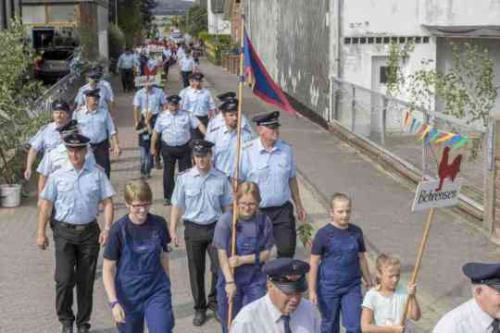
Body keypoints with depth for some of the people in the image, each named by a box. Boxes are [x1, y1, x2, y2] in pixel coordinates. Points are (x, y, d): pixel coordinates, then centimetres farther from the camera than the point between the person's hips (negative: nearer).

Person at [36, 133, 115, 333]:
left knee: (86, 280, 10)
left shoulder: (97, 175, 0)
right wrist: (41, 233, 1)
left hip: (89, 231, 1)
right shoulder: (58, 176, 0)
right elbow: (46, 205, 3)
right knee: (64, 279, -6)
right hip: (64, 232, -1)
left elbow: (107, 203, 0)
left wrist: (107, 228, -11)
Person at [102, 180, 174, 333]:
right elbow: (108, 270, -10)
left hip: (157, 292, 1)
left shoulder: (159, 224, -6)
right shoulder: (119, 229, -13)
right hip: (128, 296, -1)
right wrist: (113, 302, -18)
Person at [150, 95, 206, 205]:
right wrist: (153, 147, 9)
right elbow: (156, 133, 8)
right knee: (168, 173, 7)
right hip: (168, 149, 0)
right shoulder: (162, 116, 3)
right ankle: (168, 197, 18)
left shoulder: (186, 115, 1)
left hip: (184, 148, 0)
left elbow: (199, 125, -4)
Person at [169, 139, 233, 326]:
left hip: (216, 227, 0)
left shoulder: (221, 179, -3)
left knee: (220, 267, -2)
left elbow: (227, 206, 5)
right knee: (196, 271, 9)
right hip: (193, 228, 0)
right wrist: (173, 230, -2)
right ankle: (199, 308, 25)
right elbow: (177, 206, 1)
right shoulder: (184, 178, -5)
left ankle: (214, 300, 25)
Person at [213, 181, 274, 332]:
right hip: (230, 279, -1)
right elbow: (222, 254, -13)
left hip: (256, 280, 1)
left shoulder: (264, 221, -7)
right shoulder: (226, 220, -13)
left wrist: (243, 260, -16)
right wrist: (230, 282, -17)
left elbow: (266, 253, -2)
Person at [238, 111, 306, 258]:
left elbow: (292, 179, 13)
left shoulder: (286, 149, 2)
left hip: (282, 210, 3)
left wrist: (298, 205, 16)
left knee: (287, 249, 2)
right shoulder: (247, 151, -10)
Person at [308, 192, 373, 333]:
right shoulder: (323, 234, -11)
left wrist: (368, 281, 16)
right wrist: (312, 290, -9)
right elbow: (314, 264, -8)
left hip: (352, 286, 2)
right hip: (328, 288, -2)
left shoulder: (356, 232, 0)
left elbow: (361, 258, 11)